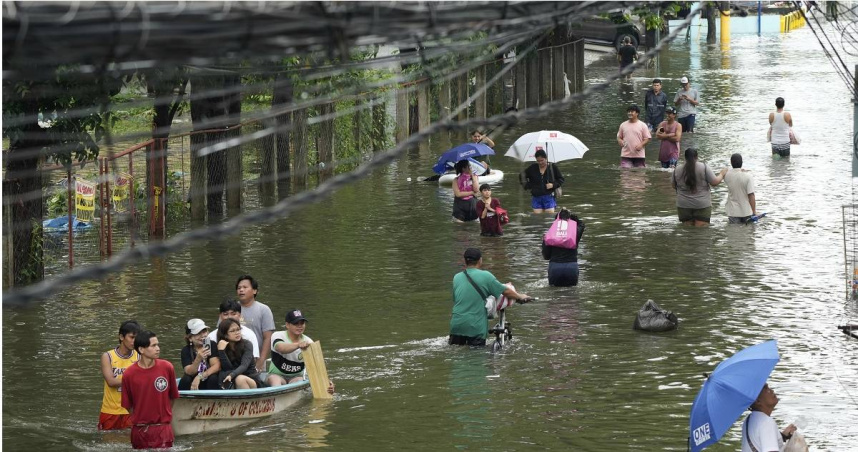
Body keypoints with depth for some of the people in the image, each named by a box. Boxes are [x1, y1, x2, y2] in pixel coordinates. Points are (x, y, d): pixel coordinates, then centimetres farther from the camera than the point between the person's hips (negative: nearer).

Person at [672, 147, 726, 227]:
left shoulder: (677, 170, 1)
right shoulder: (703, 167, -8)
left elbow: (673, 186, 13)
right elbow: (714, 182, -6)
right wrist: (722, 174, 12)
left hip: (683, 205, 2)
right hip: (702, 205, -2)